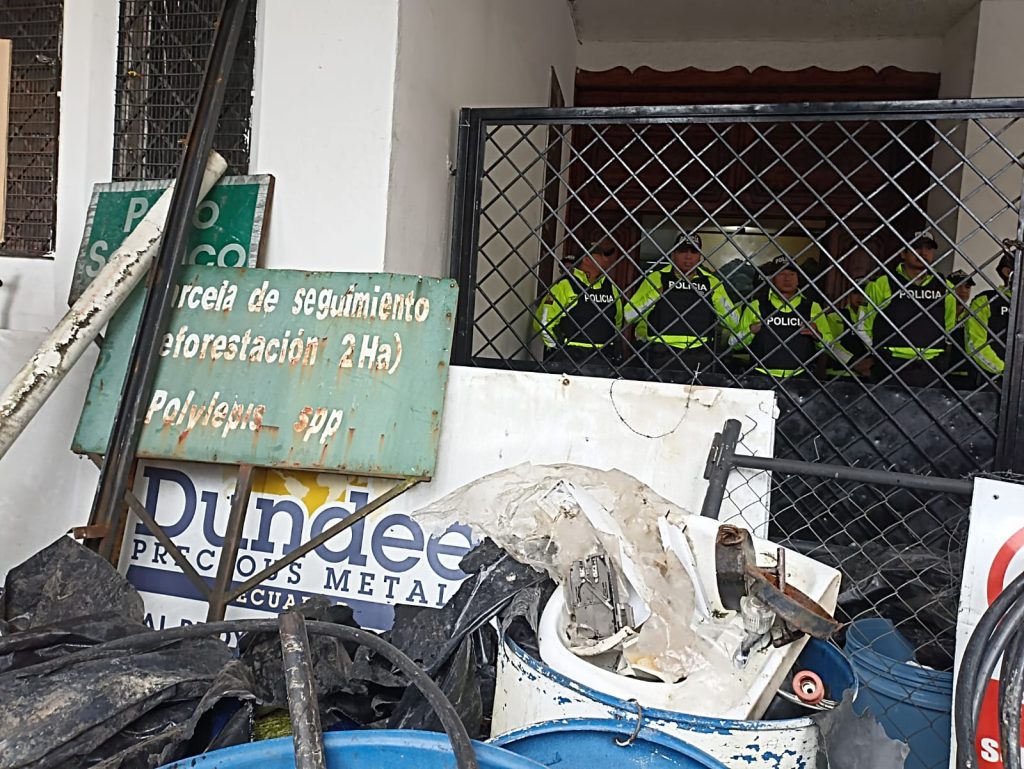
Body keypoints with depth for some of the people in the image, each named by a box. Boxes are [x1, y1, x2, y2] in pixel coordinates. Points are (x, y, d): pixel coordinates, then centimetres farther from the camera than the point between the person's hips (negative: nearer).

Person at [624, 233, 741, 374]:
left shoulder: (712, 282, 11)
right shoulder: (657, 278, 5)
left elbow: (733, 322, 10)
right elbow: (629, 316, 0)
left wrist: (719, 299, -5)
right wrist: (654, 296, -12)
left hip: (700, 358, 2)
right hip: (662, 356, -2)